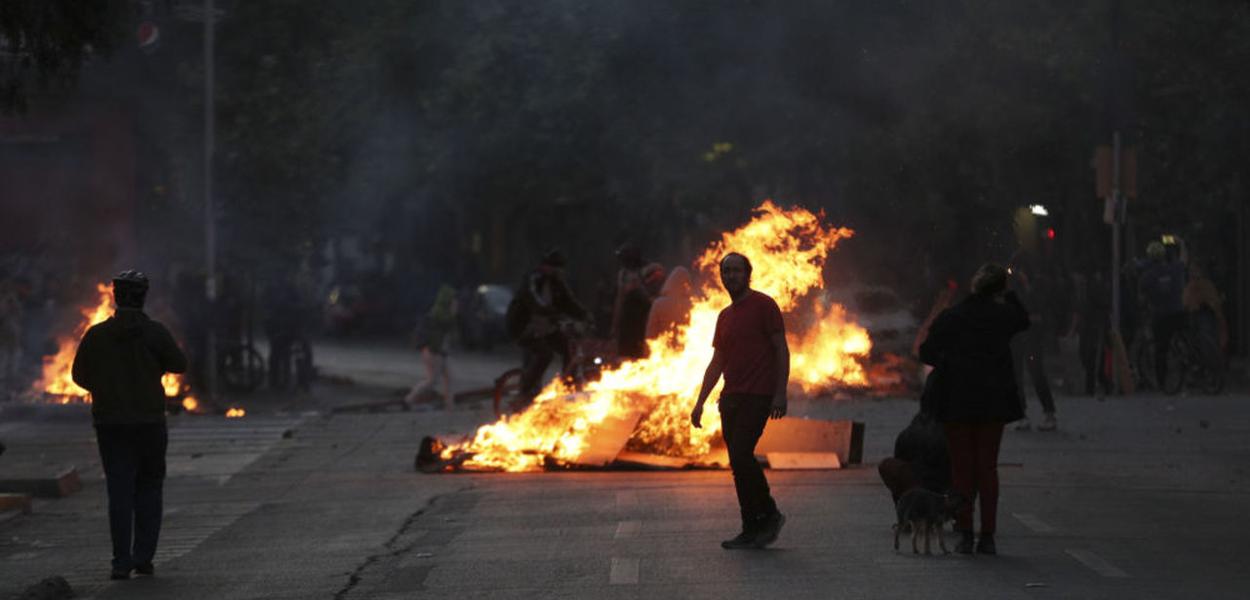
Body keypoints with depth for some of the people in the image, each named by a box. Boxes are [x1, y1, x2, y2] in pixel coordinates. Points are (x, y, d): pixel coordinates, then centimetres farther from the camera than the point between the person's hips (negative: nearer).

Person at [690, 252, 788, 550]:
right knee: (739, 462, 4)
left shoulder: (763, 305, -3)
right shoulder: (725, 316, 18)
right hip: (731, 398, 8)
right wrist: (700, 402, 15)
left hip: (757, 397, -8)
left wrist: (780, 393, -16)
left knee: (741, 456, -17)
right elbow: (716, 363, 21)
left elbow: (781, 351, -7)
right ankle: (751, 530, 9)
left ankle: (769, 515, -4)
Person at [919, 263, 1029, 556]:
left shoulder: (950, 317, -6)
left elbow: (926, 352, -2)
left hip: (956, 400, -1)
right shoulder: (1003, 316, -2)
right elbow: (1024, 320, 22)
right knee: (988, 466, 7)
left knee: (961, 466, 5)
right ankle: (988, 535, 2)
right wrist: (1007, 295, 18)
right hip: (993, 402, 1)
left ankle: (965, 534, 0)